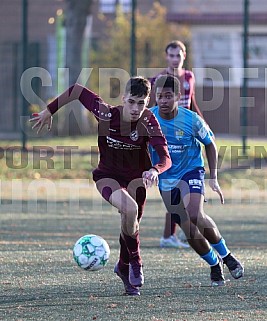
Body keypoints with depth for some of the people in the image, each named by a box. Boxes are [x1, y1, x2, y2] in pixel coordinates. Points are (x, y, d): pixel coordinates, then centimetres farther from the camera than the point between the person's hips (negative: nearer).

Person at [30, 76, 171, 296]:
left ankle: (124, 267, 32)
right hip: (108, 176, -2)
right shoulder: (107, 115, -26)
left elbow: (166, 158, -33)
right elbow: (77, 90, -13)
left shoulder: (148, 121, -25)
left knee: (131, 223, 1)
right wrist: (49, 111, -4)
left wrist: (155, 170, -55)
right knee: (129, 209, -29)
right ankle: (135, 262, -8)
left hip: (137, 177, 2)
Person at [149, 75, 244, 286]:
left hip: (191, 170, -2)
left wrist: (213, 178, -1)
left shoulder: (191, 120, -15)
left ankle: (225, 254, -5)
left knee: (195, 215, -28)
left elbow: (210, 145, 1)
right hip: (166, 179, 2)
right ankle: (215, 264, 25)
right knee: (190, 232, -1)